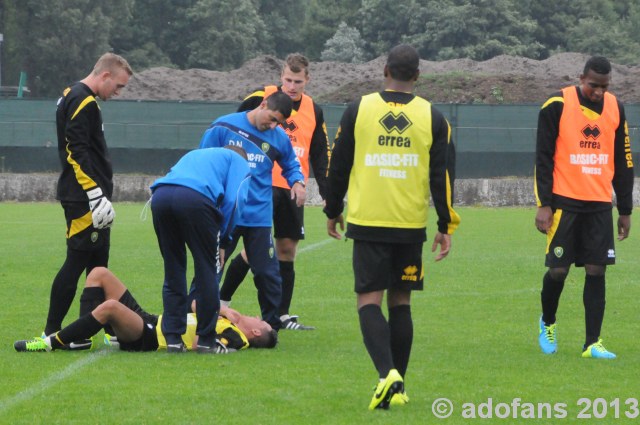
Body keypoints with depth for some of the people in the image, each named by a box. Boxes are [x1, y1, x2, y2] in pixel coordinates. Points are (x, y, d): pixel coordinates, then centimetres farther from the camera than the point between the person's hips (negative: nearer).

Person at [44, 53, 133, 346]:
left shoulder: (74, 98, 18)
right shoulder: (82, 102, -14)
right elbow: (78, 153, -22)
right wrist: (96, 196, -22)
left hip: (88, 199, 11)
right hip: (83, 200, -11)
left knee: (98, 264, 13)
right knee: (77, 261, -8)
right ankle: (52, 331, -4)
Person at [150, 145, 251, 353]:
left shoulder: (194, 155, 43)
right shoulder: (239, 161, 26)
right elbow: (233, 200, 6)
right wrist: (221, 238, 15)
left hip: (160, 194, 5)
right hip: (196, 196, -5)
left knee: (173, 272, 16)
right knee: (207, 273, 7)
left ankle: (173, 338, 14)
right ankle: (206, 340, 11)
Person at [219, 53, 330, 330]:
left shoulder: (314, 112, 11)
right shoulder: (260, 99, -3)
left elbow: (321, 156, 16)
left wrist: (327, 193, 8)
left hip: (292, 191, 5)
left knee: (287, 250, 5)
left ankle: (283, 315, 11)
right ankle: (220, 303, 3)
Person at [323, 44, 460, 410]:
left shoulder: (359, 110, 0)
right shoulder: (432, 118, 1)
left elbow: (338, 166, 6)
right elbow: (443, 176, 1)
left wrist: (334, 211, 19)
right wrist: (446, 226, 8)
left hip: (368, 223, -1)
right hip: (411, 227, 1)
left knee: (370, 301, 0)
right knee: (400, 302, 12)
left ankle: (387, 372, -22)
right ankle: (398, 388, 12)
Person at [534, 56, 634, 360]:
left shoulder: (616, 109, 8)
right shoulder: (557, 106, -6)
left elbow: (623, 163, 14)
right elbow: (543, 158, -5)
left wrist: (625, 209, 13)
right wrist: (544, 205, -10)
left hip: (600, 204, 3)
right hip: (565, 202, -3)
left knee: (597, 271, -2)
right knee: (558, 269, -3)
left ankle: (592, 343, 0)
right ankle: (547, 323, 25)